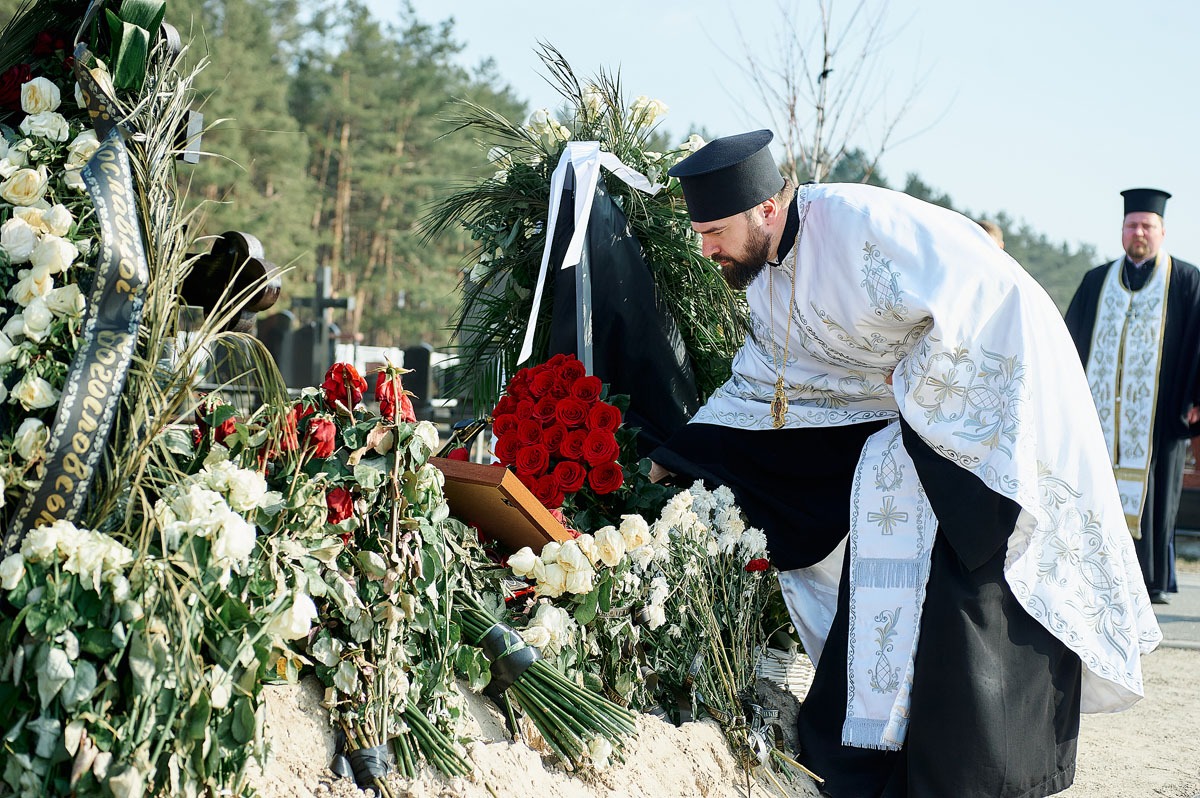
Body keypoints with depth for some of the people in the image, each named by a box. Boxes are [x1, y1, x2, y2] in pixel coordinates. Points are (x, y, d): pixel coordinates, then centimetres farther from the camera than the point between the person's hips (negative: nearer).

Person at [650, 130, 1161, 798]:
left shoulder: (857, 222, -27)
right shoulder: (767, 274, 2)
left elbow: (969, 292, -31)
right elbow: (760, 382, 14)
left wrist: (911, 381, -17)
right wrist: (678, 456, 11)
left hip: (996, 382, -9)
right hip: (915, 410, 9)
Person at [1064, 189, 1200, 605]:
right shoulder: (1098, 281, 14)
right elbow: (1073, 338, 15)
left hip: (1155, 412, -3)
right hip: (1101, 410, 3)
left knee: (1150, 494, -2)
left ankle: (1153, 580, 5)